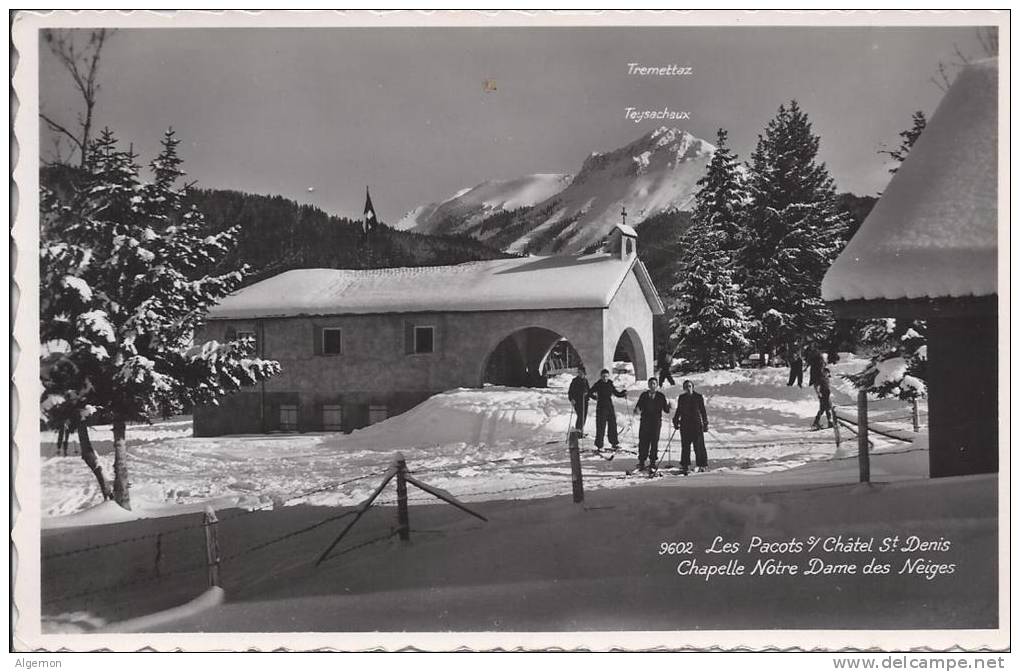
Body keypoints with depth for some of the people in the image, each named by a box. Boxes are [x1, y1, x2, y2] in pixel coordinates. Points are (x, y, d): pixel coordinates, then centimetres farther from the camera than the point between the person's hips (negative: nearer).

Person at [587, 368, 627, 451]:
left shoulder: (610, 384, 8)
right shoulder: (598, 384, -6)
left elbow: (616, 393, 16)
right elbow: (590, 393, -10)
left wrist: (623, 393, 1)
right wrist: (594, 397, -24)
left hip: (610, 407, 5)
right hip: (601, 407, -5)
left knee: (613, 425, 8)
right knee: (600, 427, -5)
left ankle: (614, 443, 21)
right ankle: (599, 445, 2)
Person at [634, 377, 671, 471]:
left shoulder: (661, 396, 4)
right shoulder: (644, 395, 8)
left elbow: (666, 410, 3)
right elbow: (638, 406, 7)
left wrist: (668, 405, -18)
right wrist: (637, 410, -15)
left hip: (656, 423, -1)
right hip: (644, 422, 1)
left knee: (654, 443, -1)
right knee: (643, 443, 1)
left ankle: (652, 464, 7)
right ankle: (641, 463, 12)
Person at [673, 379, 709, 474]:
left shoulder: (699, 397, 1)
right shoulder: (681, 398, 9)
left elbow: (703, 411, 3)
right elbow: (678, 411, 19)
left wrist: (705, 423, 0)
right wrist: (676, 420, 10)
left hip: (697, 424, -3)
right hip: (684, 425, 3)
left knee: (699, 445, -4)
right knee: (685, 446, 4)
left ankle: (702, 465, 3)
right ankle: (685, 465, 10)